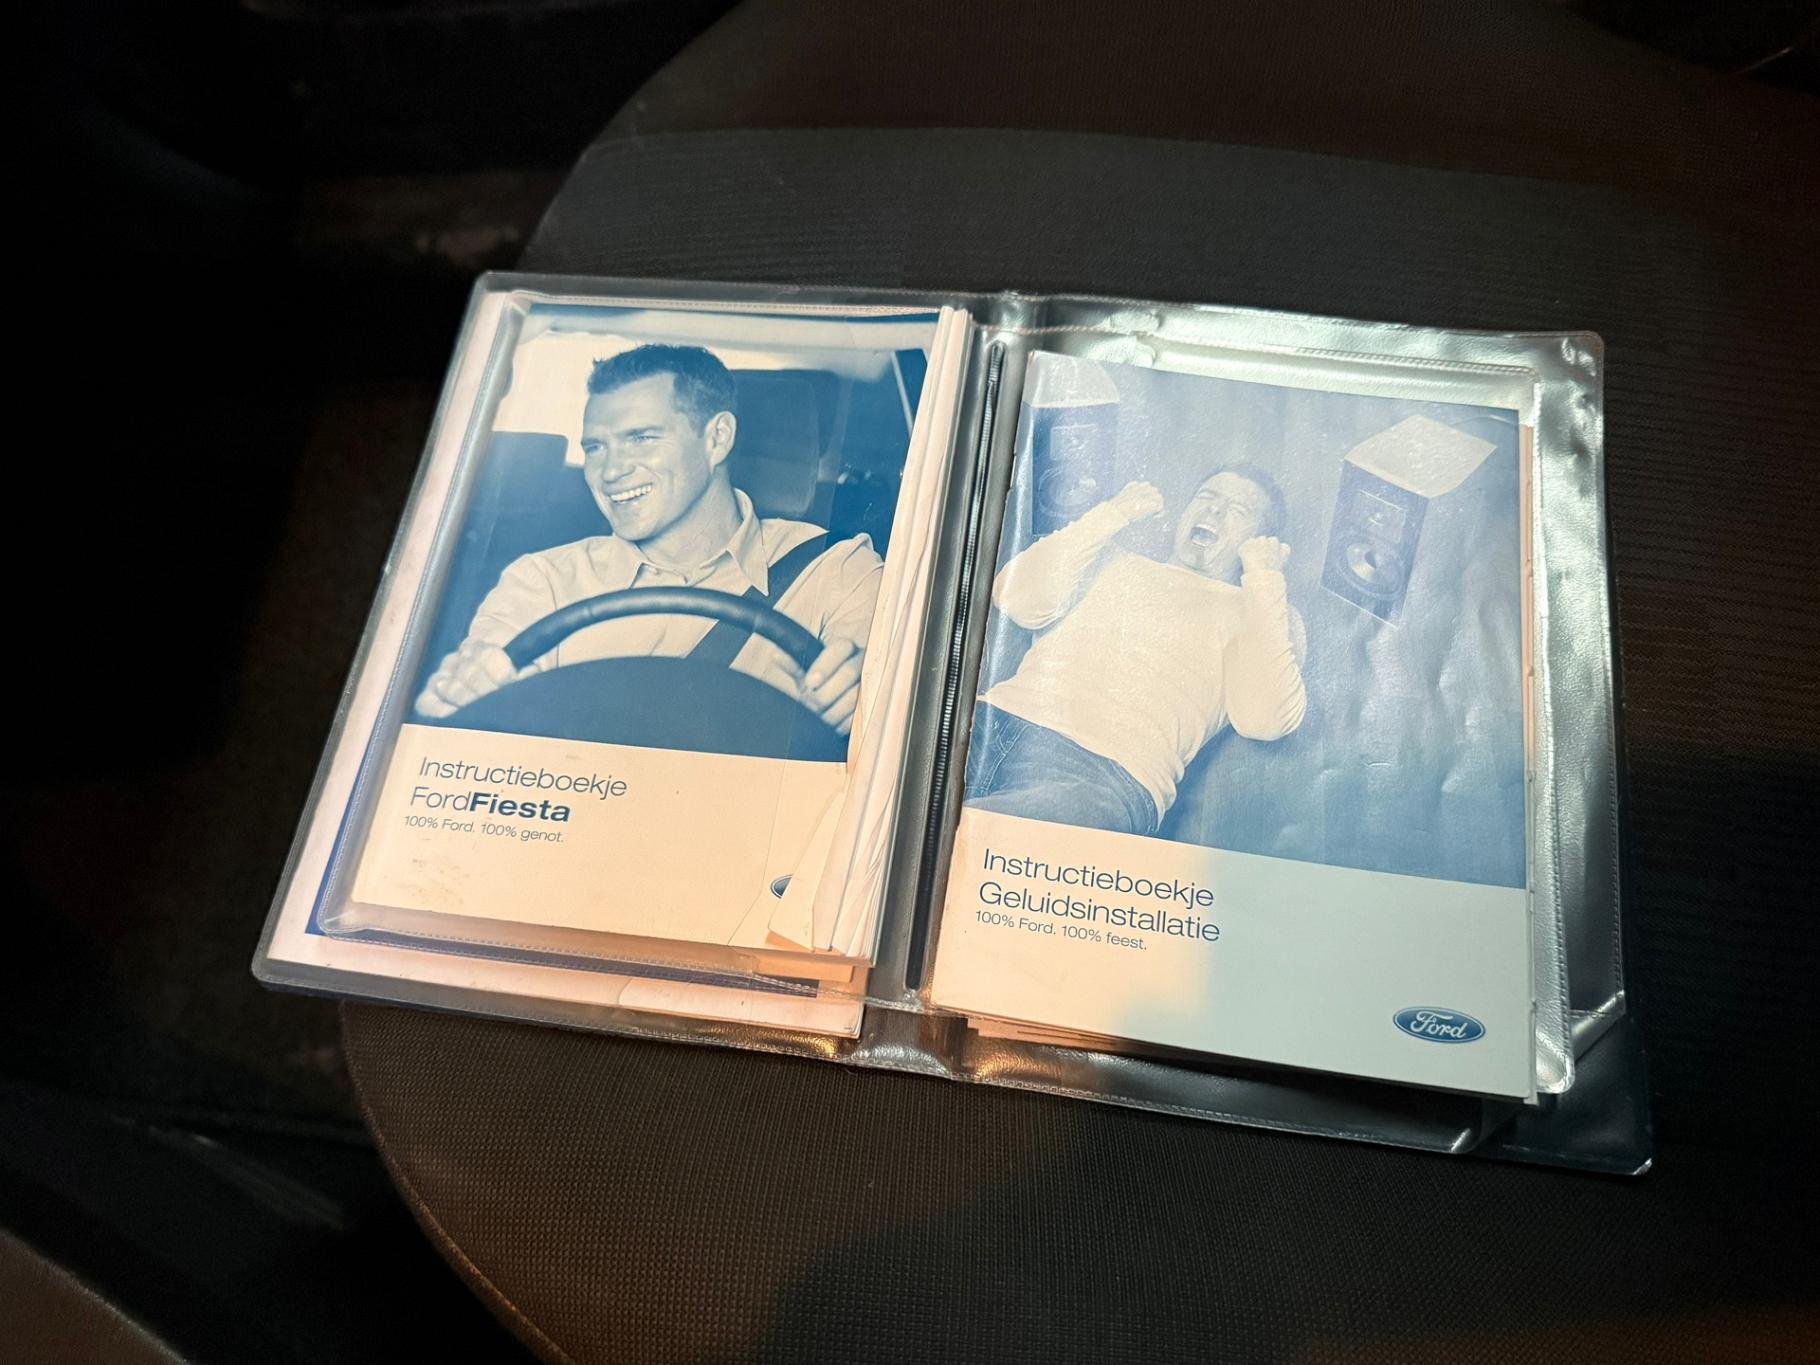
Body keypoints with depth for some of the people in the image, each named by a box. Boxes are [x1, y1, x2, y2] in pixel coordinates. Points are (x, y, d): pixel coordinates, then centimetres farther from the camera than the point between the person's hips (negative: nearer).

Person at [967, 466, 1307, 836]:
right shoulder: (1114, 563, 27)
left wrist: (1263, 578, 3)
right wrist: (1110, 515, 11)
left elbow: (1262, 719, -2)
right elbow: (1021, 602, 8)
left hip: (1102, 772, -4)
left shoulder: (1267, 614, 19)